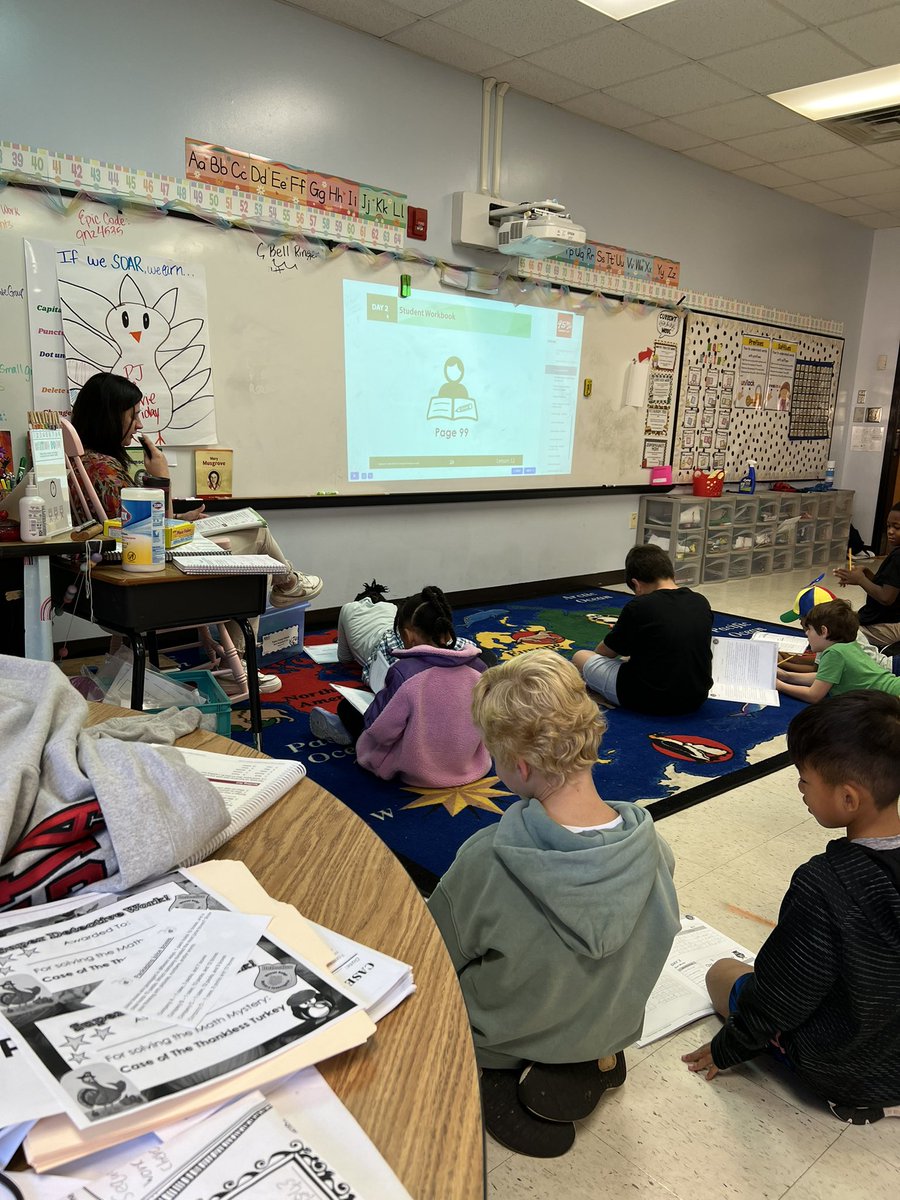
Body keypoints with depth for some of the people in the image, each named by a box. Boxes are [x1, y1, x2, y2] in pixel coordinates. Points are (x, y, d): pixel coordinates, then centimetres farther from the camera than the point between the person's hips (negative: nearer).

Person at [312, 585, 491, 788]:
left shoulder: (403, 672, -26)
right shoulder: (478, 666, -12)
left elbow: (381, 732, -18)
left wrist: (382, 696, -1)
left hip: (416, 772, -4)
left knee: (348, 707, 16)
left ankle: (348, 729, 49)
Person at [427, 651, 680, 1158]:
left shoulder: (487, 860, -37)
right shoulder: (653, 847, -25)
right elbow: (653, 943, -5)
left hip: (511, 1037, -4)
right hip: (612, 1029, 5)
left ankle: (505, 1080, 9)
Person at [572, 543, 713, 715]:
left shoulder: (638, 607, -14)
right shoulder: (702, 603, 2)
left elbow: (606, 651, 1)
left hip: (649, 700, -5)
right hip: (696, 700, 6)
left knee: (580, 657, 9)